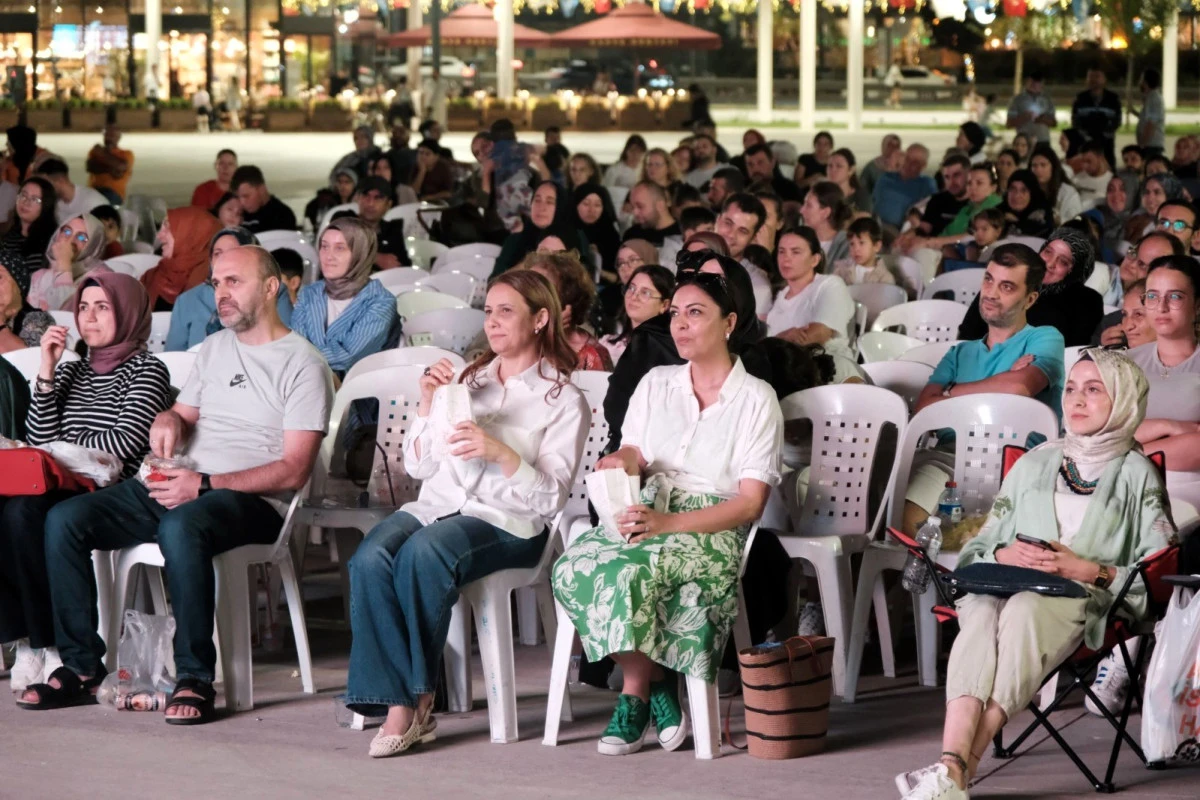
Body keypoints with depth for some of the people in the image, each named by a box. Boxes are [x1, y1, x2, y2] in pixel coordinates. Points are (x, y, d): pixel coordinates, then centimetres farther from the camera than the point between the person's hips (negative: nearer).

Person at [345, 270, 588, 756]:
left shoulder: (564, 401, 7)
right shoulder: (466, 379, 23)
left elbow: (550, 498, -4)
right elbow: (418, 467, 19)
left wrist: (501, 451, -19)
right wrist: (427, 405, 3)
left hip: (507, 521, -5)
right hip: (437, 505, 5)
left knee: (422, 552, -36)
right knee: (370, 559, -29)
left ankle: (418, 697, -26)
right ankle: (399, 703, -34)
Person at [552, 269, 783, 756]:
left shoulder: (756, 399, 2)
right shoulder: (656, 384, 19)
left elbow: (750, 502, -6)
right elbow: (633, 453, 15)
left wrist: (668, 524, -19)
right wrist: (620, 463, -13)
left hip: (714, 531, -5)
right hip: (648, 515, 5)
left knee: (632, 571, -37)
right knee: (572, 568, -29)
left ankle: (634, 696, -17)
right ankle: (657, 685, -18)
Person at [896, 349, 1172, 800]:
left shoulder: (1135, 473, 15)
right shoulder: (1033, 464, 28)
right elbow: (980, 546, 24)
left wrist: (1092, 571, -11)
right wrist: (1004, 555, 0)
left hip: (1084, 598, -3)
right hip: (1007, 587, 3)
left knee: (1024, 611, -39)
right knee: (981, 616, -35)